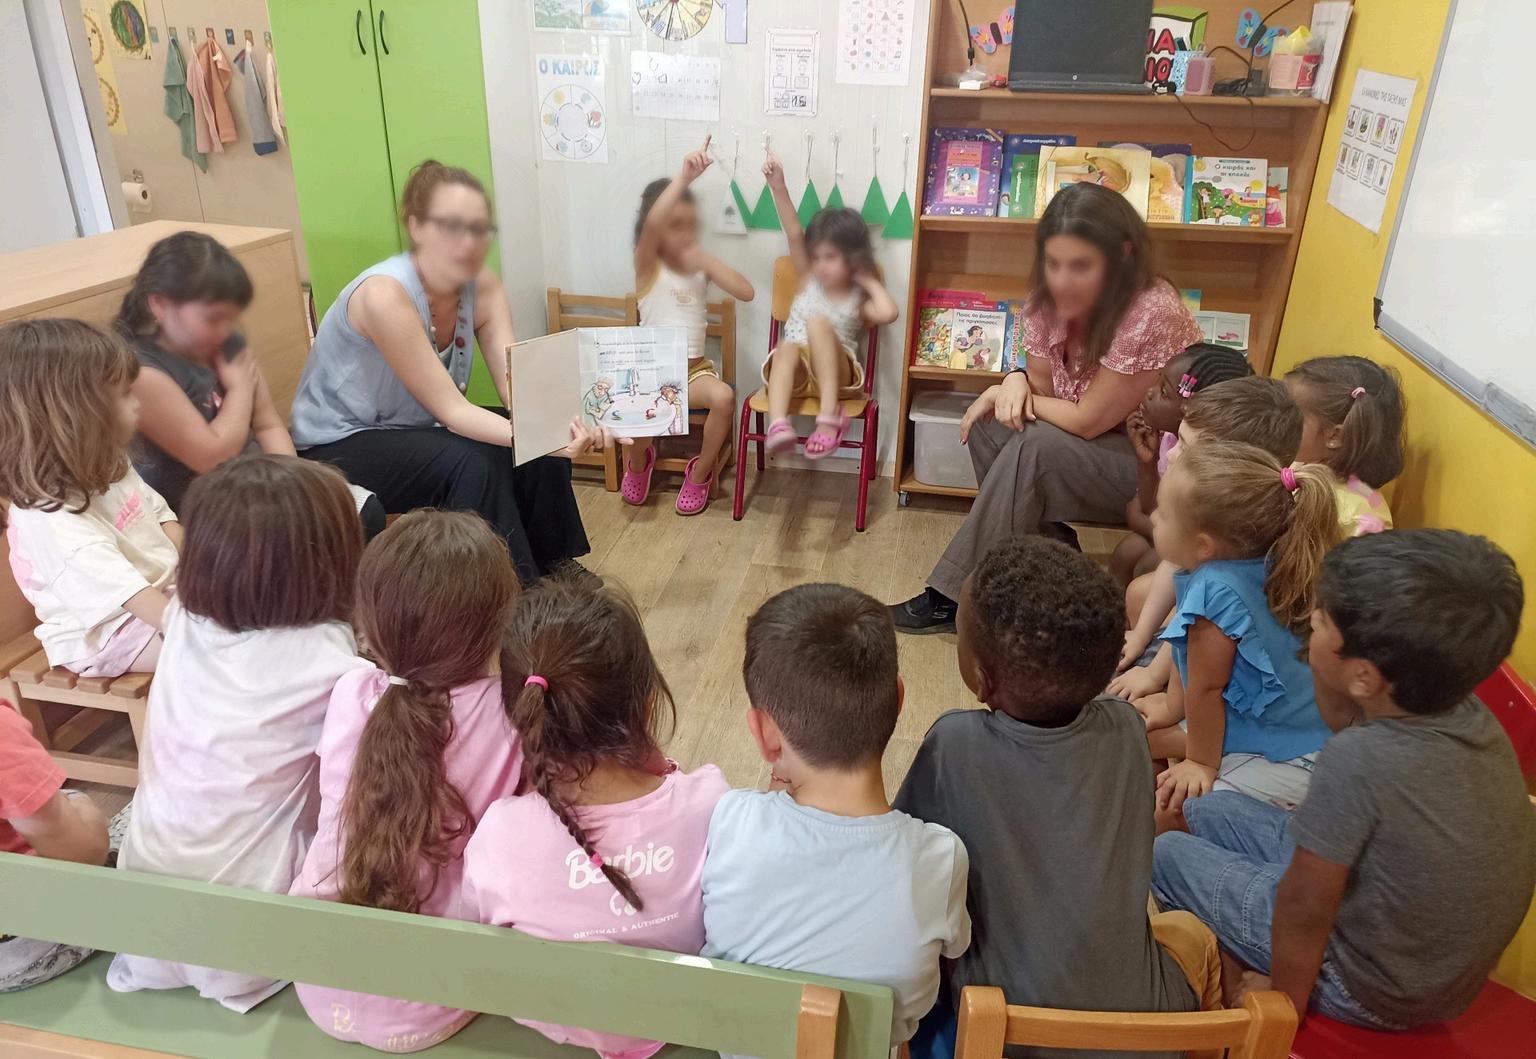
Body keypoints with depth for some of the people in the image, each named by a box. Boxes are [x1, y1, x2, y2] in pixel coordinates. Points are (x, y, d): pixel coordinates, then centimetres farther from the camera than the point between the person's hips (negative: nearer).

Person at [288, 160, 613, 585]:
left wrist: (565, 424, -39)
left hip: (414, 429, 6)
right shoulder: (385, 294, -29)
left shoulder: (482, 286, -10)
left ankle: (552, 562, 9)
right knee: (474, 462, -29)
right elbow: (450, 409, -30)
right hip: (338, 445, -6)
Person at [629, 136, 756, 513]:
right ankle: (639, 461, 7)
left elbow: (746, 292, -7)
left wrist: (706, 261, -15)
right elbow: (651, 224, -29)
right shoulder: (647, 264, -6)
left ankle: (700, 472, -4)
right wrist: (684, 176, -37)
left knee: (724, 396, -31)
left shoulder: (700, 265, 6)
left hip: (695, 369, 3)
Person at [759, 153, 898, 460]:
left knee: (818, 321, -30)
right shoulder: (808, 280, 9)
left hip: (836, 375, -2)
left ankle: (829, 414, -39)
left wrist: (870, 281, -5)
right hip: (795, 372, 2)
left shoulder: (859, 300, 2)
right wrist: (779, 187, -16)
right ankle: (777, 424, -56)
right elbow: (793, 234, -5)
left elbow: (888, 313, -22)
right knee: (787, 348, -35)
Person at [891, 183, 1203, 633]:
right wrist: (1016, 382, -20)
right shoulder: (1051, 302, -8)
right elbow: (1042, 387, 2)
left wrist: (1023, 397, -11)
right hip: (1097, 446, 8)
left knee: (1036, 448, -27)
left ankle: (952, 598, -18)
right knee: (988, 422, -7)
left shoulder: (1152, 314, -30)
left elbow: (1087, 420, -25)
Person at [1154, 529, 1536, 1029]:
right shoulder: (1465, 713, -13)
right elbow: (1345, 717, 8)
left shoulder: (1358, 759, -36)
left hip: (1374, 992, -7)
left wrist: (1284, 999, -8)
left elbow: (1304, 910, -24)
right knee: (1206, 811, 15)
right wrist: (1326, 652, -6)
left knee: (1165, 852, 7)